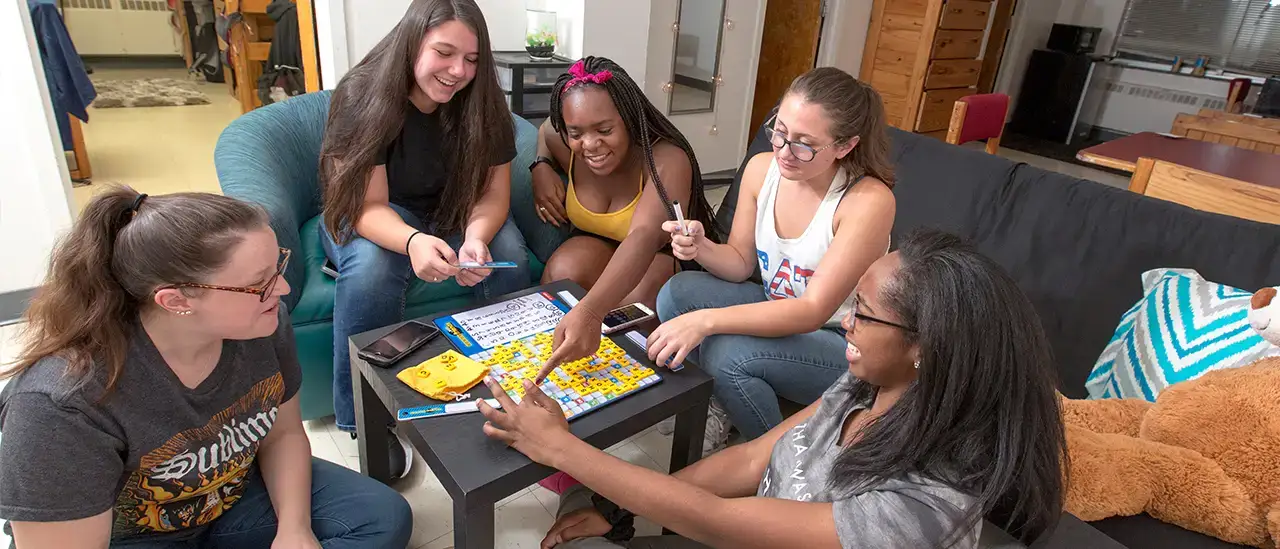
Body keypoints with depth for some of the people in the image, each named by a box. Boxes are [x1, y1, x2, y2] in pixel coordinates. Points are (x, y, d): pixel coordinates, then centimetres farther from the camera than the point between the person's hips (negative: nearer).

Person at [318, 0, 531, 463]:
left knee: (510, 257, -26)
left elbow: (493, 194, -14)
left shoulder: (482, 103, -13)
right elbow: (369, 206, -27)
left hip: (453, 213, 3)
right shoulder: (362, 96, -23)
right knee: (371, 270, -36)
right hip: (368, 217, -2)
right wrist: (413, 240, -50)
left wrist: (476, 238, -37)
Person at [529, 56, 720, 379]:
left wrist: (589, 312, -68)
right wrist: (540, 168, -14)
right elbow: (543, 133, 12)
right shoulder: (562, 143, -16)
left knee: (634, 299, -35)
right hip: (598, 243, 4)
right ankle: (551, 352, -8)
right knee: (562, 272, -30)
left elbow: (645, 237, -51)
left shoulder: (667, 160, -34)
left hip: (666, 253, -3)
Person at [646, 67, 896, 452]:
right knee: (677, 293, -15)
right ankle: (713, 411, 7)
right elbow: (740, 264, 2)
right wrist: (701, 248, -23)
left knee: (727, 355, -30)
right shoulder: (762, 168, -8)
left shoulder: (869, 201, -26)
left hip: (844, 346, -6)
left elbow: (813, 311, -29)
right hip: (777, 313, 6)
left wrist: (706, 320, -39)